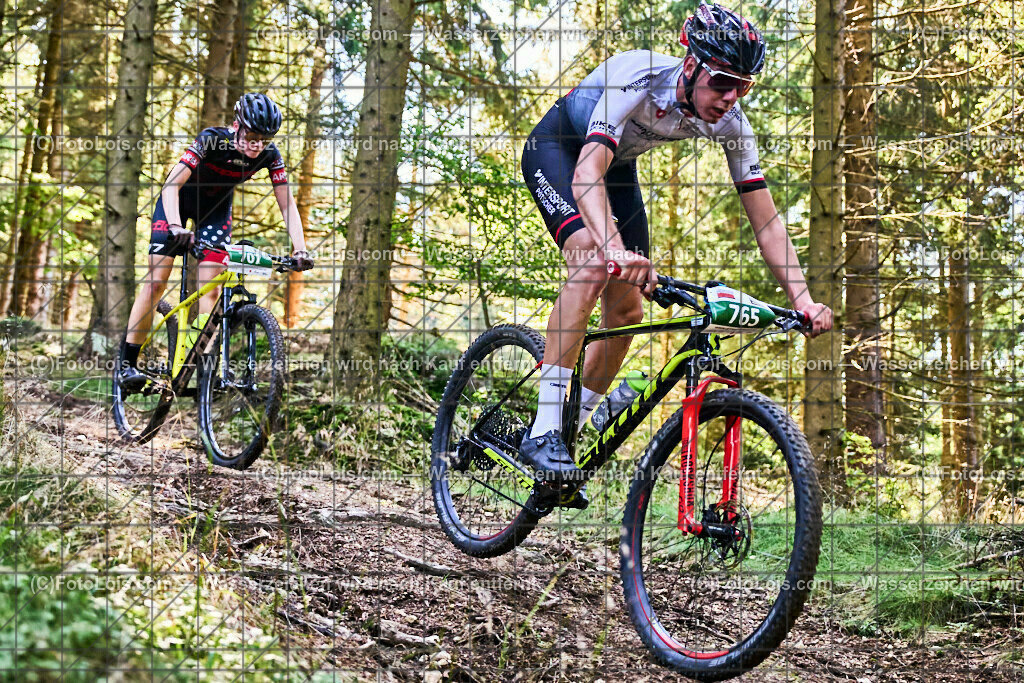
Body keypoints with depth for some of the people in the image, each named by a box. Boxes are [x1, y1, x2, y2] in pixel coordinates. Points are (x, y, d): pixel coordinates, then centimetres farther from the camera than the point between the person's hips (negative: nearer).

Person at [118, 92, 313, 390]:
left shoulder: (270, 156, -23)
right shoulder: (211, 139, -33)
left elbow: (287, 204, -21)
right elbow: (172, 185, -39)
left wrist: (300, 248, -34)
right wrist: (175, 226, -55)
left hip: (215, 208, 3)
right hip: (178, 199, -3)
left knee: (210, 284, -11)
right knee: (156, 279, -11)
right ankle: (128, 362, -6)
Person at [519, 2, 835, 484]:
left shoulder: (729, 122, -21)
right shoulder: (638, 79, -38)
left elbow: (765, 220, -19)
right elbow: (587, 174, -51)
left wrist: (802, 298, -32)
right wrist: (614, 248, -68)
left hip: (618, 166, 6)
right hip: (557, 149, -6)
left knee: (627, 311, -2)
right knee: (593, 266, -31)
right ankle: (542, 434, -29)